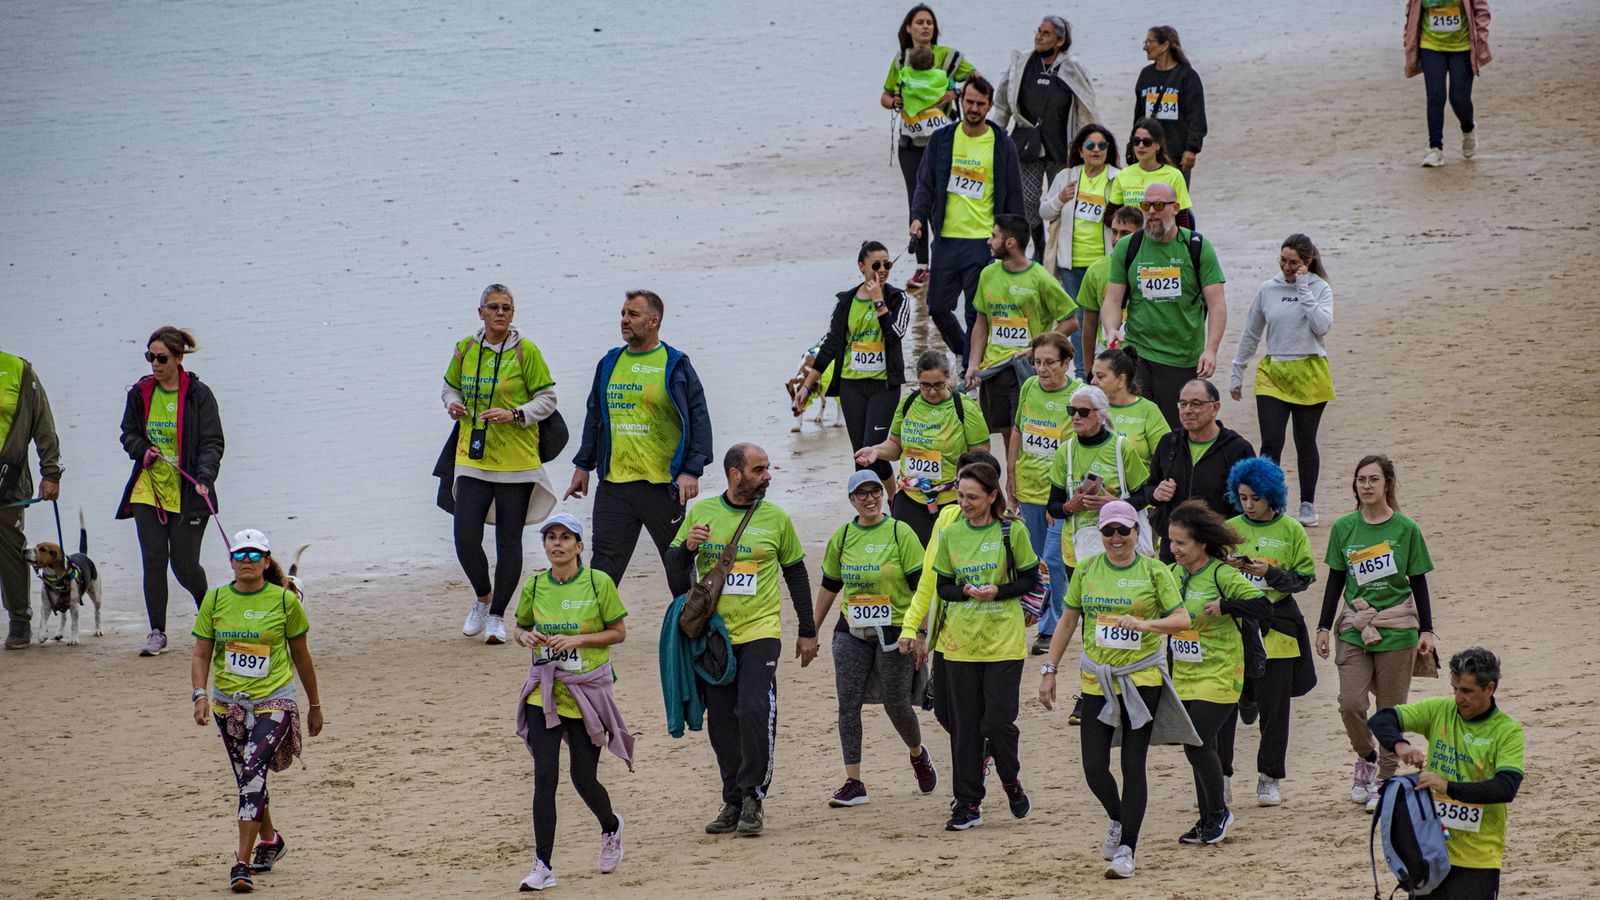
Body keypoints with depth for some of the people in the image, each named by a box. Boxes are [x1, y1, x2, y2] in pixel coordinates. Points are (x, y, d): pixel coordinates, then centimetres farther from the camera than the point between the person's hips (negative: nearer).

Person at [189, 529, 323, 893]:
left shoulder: (285, 600, -4)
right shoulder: (215, 600, 2)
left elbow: (301, 655, 6)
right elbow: (201, 655, 4)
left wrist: (315, 706, 14)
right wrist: (200, 695, -14)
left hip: (274, 700, -4)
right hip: (229, 702, 4)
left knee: (253, 773, -20)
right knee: (247, 780, 16)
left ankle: (243, 863, -21)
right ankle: (271, 840, 41)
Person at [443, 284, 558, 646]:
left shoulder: (526, 351, -5)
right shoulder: (465, 349, 6)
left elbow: (547, 399, -2)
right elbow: (451, 387, 21)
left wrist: (514, 415, -17)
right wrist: (453, 404, -1)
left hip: (516, 461, -3)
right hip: (472, 458, 3)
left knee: (508, 541, 3)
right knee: (465, 539, -5)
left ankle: (497, 615, 15)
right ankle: (483, 598, 22)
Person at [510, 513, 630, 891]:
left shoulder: (598, 583, -7)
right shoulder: (535, 586, 2)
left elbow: (619, 632, -1)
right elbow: (518, 626, 16)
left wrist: (578, 639, -15)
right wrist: (525, 636, -8)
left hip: (587, 690, -2)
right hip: (544, 692, 2)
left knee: (584, 779, 3)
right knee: (544, 777, -8)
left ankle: (611, 828, 38)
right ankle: (543, 866, -5)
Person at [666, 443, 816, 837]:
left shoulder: (775, 519, 3)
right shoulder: (701, 512, 4)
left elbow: (796, 572, 13)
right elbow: (674, 565, 13)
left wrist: (807, 631, 13)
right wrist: (687, 546, -11)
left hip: (759, 631, -2)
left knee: (755, 712, -15)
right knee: (722, 722, 4)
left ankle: (753, 799, -6)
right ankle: (733, 802, 13)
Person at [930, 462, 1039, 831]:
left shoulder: (1012, 532, -4)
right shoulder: (951, 535, 5)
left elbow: (1031, 579, 2)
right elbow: (942, 586, 10)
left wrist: (998, 592, -15)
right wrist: (966, 593, -12)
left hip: (1003, 641, -3)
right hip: (960, 642, 3)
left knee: (998, 721, -8)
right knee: (965, 724, 4)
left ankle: (1011, 781, 20)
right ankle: (968, 803, 11)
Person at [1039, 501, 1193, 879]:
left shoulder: (1153, 571, -4)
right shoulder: (1087, 569, 4)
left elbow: (1182, 618, -9)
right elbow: (1068, 621, 11)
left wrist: (1145, 624, -26)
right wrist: (1049, 670, 8)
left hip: (1142, 678, -3)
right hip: (1097, 681, 3)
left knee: (1133, 766, -2)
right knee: (1094, 768, -2)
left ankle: (1126, 850, 3)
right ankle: (1117, 821, 28)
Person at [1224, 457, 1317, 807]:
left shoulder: (1291, 531, 2)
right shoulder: (1230, 529, 7)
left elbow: (1303, 578, 0)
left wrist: (1268, 572, -15)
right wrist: (1228, 568, -13)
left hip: (1276, 627, -1)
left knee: (1274, 706, 2)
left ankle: (1270, 779, 13)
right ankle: (1219, 776, 4)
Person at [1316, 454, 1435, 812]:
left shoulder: (1405, 528, -2)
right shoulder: (1344, 528, 4)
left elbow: (1418, 582, 3)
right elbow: (1336, 581, 10)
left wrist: (1426, 630, 0)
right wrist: (1324, 627, 7)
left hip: (1397, 628, -2)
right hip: (1354, 628, 2)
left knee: (1390, 710, 1)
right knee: (1351, 704, -11)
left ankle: (1385, 779, 14)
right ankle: (1366, 757, 17)